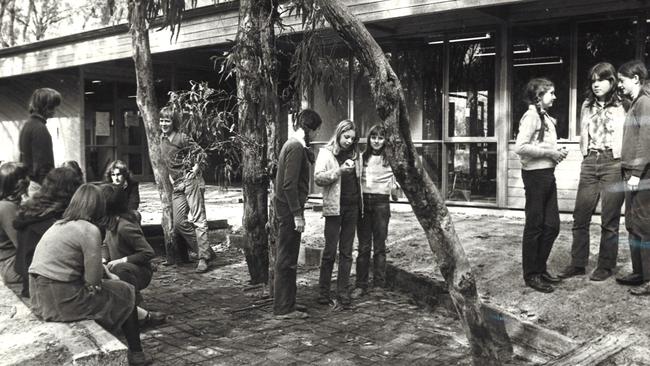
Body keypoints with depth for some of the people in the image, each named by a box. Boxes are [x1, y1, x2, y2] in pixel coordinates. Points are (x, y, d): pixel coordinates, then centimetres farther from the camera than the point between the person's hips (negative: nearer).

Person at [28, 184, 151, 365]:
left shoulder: (60, 225, 11)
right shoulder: (90, 230, -15)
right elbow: (93, 281, -15)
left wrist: (107, 274, 10)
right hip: (62, 299, -8)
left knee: (114, 284, 23)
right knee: (126, 292, 9)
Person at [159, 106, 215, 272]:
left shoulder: (182, 138, -8)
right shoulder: (162, 140, 15)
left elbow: (201, 154, -9)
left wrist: (193, 172, -12)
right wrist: (170, 177, 15)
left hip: (191, 181, -8)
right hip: (177, 185, 8)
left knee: (198, 219, -9)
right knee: (179, 222, 5)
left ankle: (203, 258, -8)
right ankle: (205, 250, 14)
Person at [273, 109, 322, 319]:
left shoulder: (292, 145, 16)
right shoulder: (296, 147, -15)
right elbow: (289, 184, -22)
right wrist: (297, 214, -21)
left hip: (286, 208, 10)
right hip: (290, 209, -10)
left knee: (287, 258, 16)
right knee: (287, 259, -4)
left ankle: (286, 303, 25)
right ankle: (284, 309, 4)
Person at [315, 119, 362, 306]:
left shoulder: (355, 154, 14)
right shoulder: (326, 153, 0)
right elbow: (318, 178, -10)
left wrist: (360, 200, 11)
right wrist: (339, 170, -20)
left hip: (352, 207, 4)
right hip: (334, 207, -4)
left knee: (347, 252, 7)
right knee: (330, 251, -1)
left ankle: (343, 291, 14)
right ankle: (323, 291, 10)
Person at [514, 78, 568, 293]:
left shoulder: (546, 117, 17)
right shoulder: (531, 116, -12)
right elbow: (520, 147, -22)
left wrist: (556, 153, 5)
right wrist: (549, 153, -16)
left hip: (548, 174, 9)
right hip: (535, 173, -9)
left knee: (552, 225, 12)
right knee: (535, 226, -1)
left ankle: (540, 269, 25)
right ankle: (531, 275, 9)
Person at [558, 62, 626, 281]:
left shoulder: (621, 107, 0)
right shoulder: (587, 106, 14)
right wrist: (586, 154, 12)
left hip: (613, 163, -4)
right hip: (589, 163, 5)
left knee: (609, 220, 1)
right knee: (580, 216, 3)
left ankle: (605, 266, 12)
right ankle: (578, 263, 12)